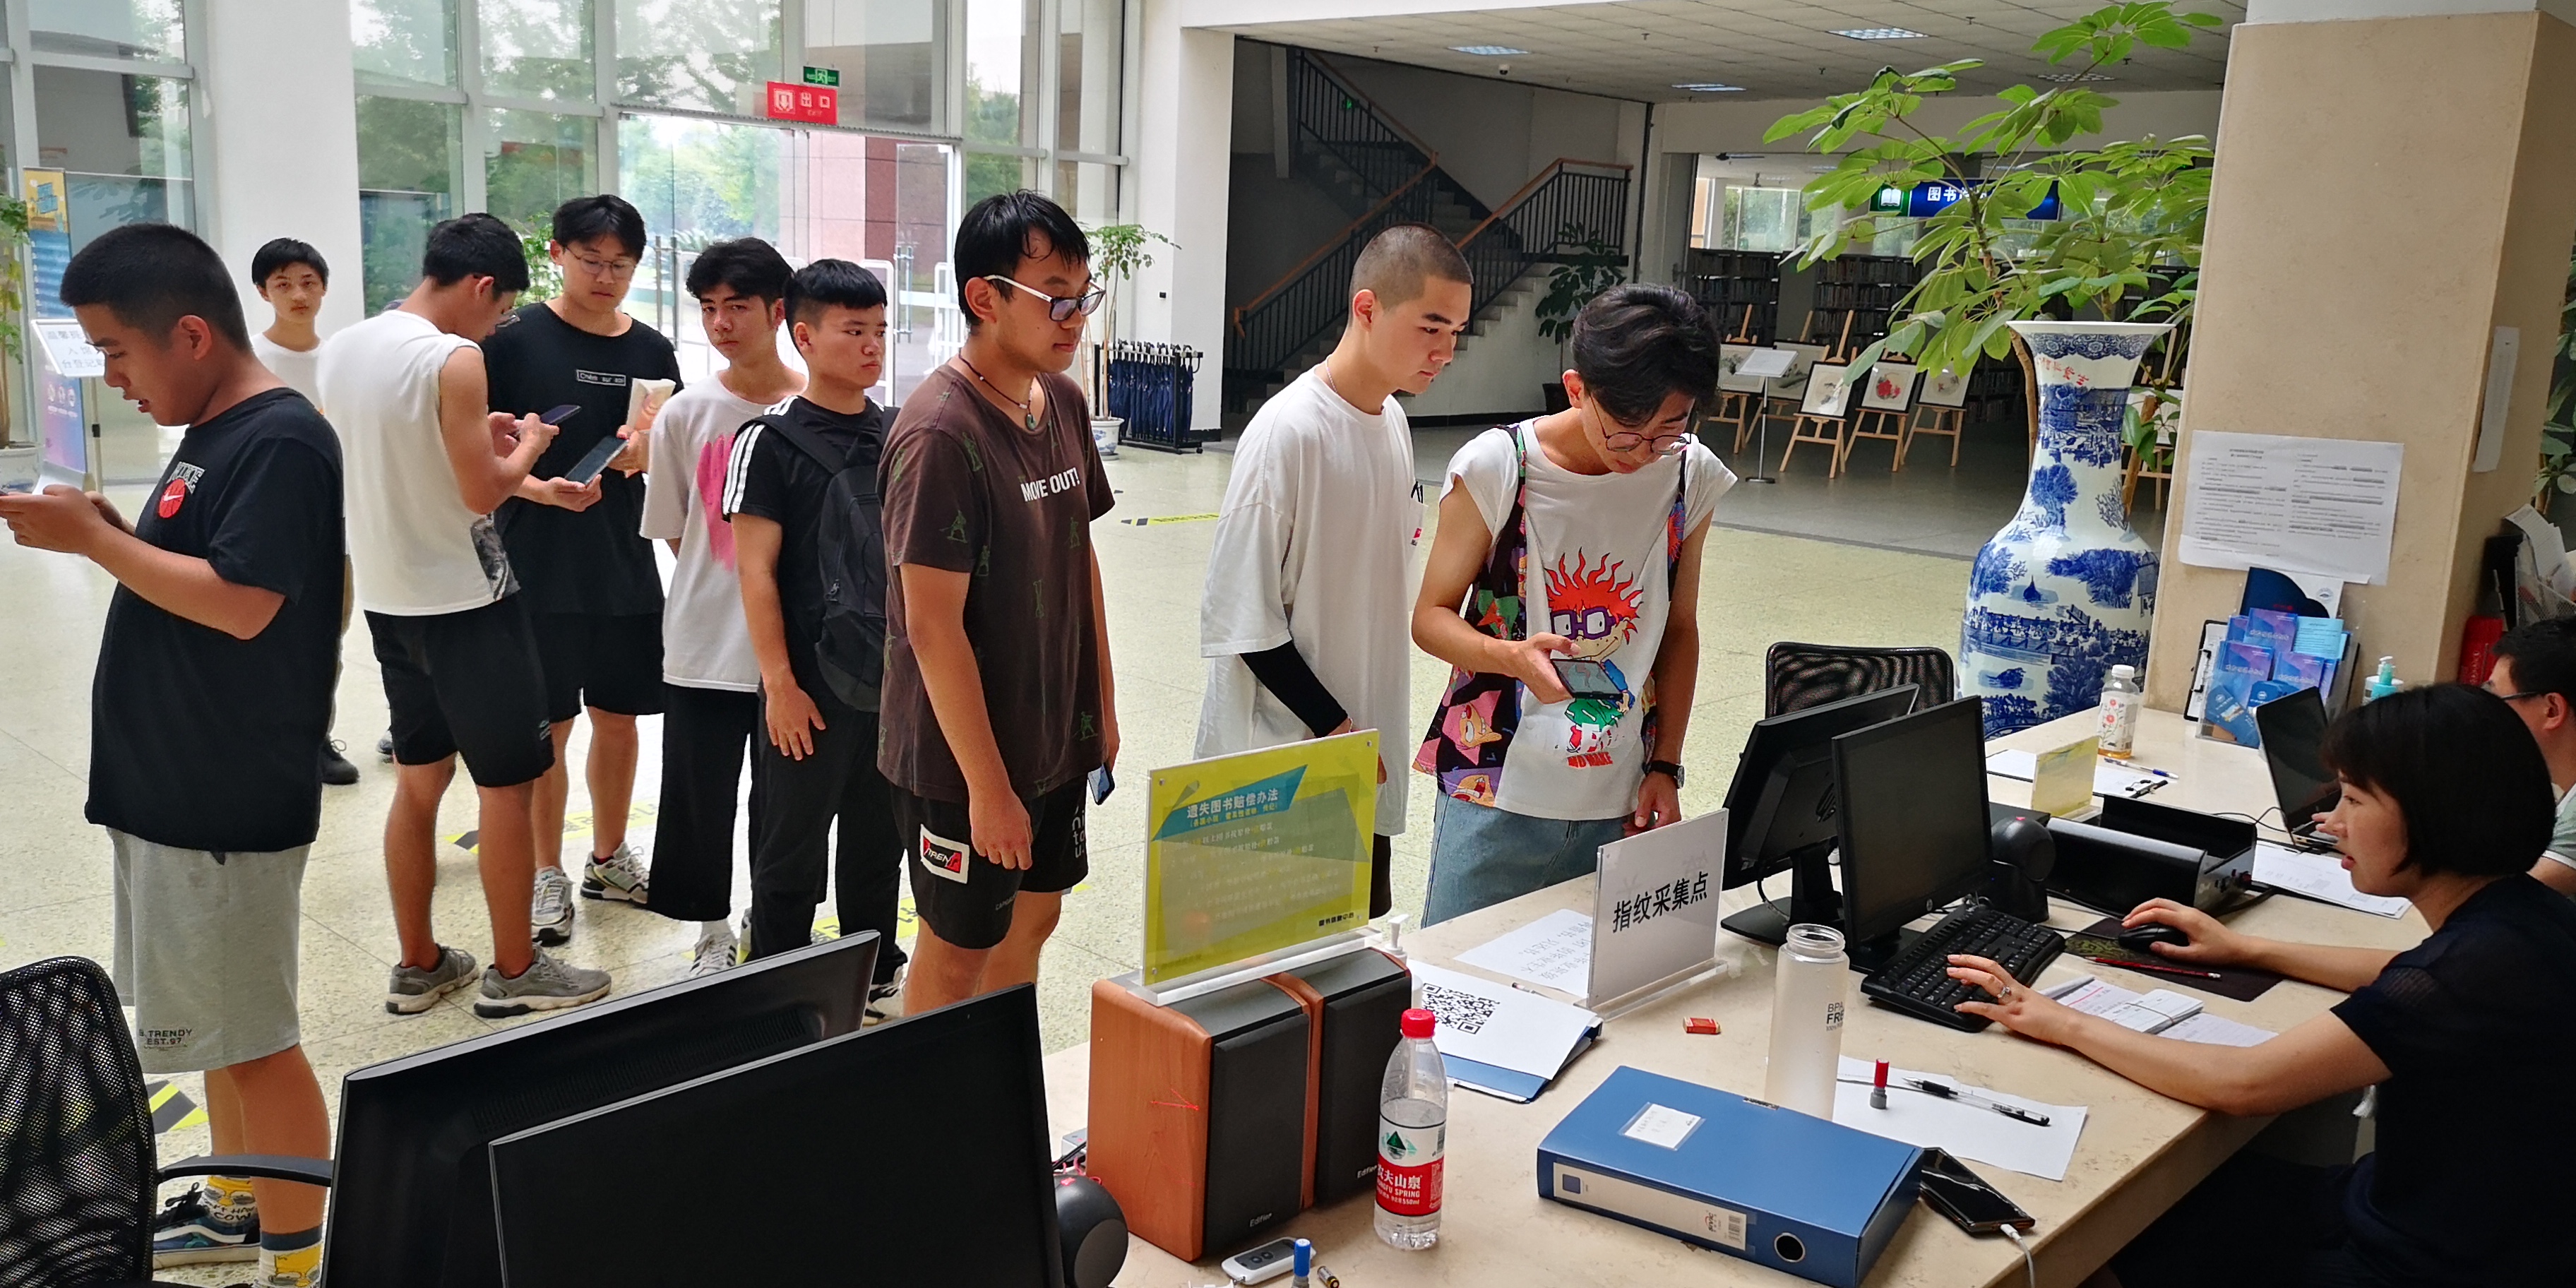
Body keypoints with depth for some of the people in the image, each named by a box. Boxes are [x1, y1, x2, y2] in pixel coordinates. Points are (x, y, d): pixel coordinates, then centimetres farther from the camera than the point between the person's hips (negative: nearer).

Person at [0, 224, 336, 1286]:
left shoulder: (281, 442, -18)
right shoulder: (210, 436, 13)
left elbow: (242, 603, -25)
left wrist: (93, 540, -18)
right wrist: (106, 533, 2)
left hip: (226, 800, -10)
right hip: (176, 788, 10)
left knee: (250, 1038, -1)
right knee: (214, 1021, 20)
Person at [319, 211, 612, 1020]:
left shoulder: (343, 349, 7)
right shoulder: (454, 360, -18)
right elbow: (484, 491, -17)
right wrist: (527, 444, 0)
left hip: (387, 598, 8)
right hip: (464, 604, -8)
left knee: (418, 780, 16)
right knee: (507, 785, 3)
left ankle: (419, 964, 24)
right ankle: (514, 972, 12)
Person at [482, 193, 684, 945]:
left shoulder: (651, 352, 7)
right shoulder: (515, 340, -4)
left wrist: (649, 450, -13)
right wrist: (539, 489, -21)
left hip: (628, 571, 4)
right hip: (538, 571, -4)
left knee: (618, 716, 13)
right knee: (547, 726, 3)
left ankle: (609, 859, 29)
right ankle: (548, 877, 16)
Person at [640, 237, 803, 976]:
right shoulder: (686, 414, -1)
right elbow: (675, 532, 6)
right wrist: (725, 587, -1)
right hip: (704, 641, 1)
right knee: (698, 794, 10)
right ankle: (715, 933, 30)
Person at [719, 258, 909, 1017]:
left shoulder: (897, 435, 6)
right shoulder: (771, 441, -9)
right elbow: (756, 569, -11)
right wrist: (780, 683, -14)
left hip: (895, 675, 5)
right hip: (812, 682, -5)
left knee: (880, 838, 16)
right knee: (791, 847, 7)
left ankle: (875, 975, 32)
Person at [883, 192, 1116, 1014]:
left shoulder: (1064, 403, 2)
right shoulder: (942, 433, -23)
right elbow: (932, 625, -23)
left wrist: (1103, 704, 12)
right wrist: (987, 784, -21)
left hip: (1057, 734, 8)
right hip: (966, 754, -8)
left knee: (1033, 918, 21)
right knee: (958, 948, 9)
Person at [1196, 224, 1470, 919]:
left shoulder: (1393, 420, 5)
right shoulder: (1288, 431, -19)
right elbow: (1240, 617, -18)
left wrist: (1367, 733, 13)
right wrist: (1334, 727, -15)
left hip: (1367, 760, 8)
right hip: (1285, 764, -7)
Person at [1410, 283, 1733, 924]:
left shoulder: (1691, 475, 1)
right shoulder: (1495, 467, -10)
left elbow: (1679, 630, 11)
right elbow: (1431, 617, -4)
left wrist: (1665, 768, 5)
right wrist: (1513, 656, -24)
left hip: (1620, 806, 3)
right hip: (1496, 798, -3)